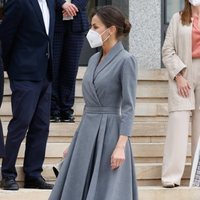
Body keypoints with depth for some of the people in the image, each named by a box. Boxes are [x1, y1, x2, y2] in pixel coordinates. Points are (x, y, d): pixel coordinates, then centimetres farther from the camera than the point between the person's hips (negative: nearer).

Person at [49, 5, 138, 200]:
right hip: (86, 132, 8)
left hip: (109, 133, -8)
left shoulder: (125, 60, -8)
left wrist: (121, 145, -20)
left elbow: (128, 106, -13)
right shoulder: (94, 59, 13)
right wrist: (76, 141, 19)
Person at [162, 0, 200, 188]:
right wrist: (178, 75, -9)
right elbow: (168, 50, 1)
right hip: (182, 75, -1)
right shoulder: (178, 19, 5)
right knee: (178, 121, -8)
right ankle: (171, 176, -8)